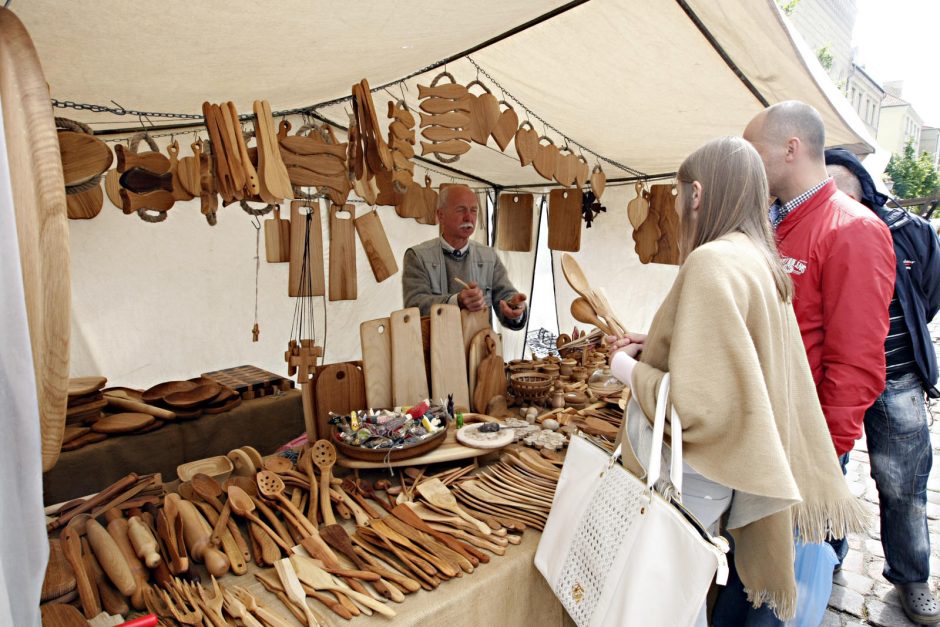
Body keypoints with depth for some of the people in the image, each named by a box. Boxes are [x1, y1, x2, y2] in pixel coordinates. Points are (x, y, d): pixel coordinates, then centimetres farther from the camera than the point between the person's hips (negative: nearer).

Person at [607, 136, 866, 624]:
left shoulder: (712, 262, -22)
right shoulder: (759, 259, 6)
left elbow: (697, 405, -27)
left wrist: (628, 368, -11)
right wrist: (652, 349, 10)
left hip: (692, 479, -9)